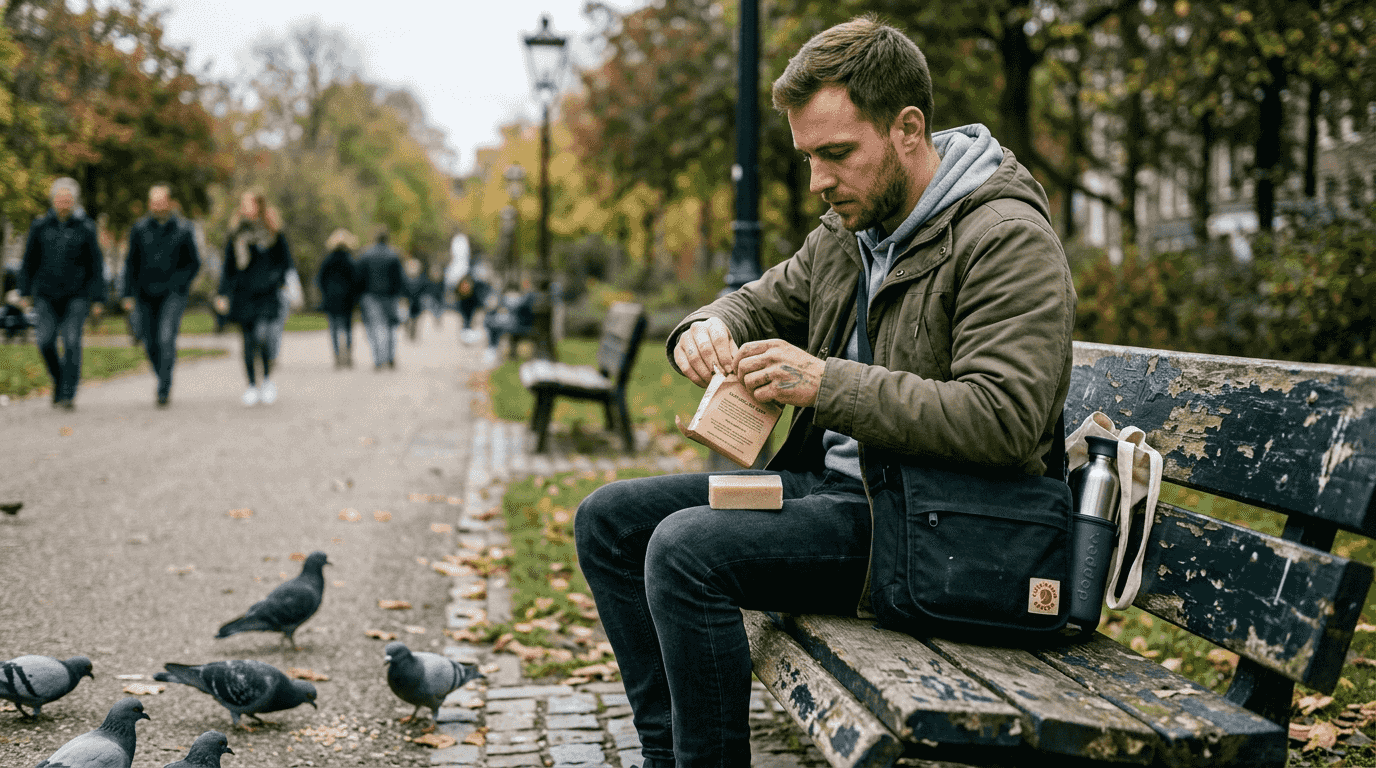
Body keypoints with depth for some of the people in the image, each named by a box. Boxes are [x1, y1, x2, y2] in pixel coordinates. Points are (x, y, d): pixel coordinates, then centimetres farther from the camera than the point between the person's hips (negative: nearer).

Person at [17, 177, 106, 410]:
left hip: (76, 295, -2)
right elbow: (29, 261, 11)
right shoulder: (40, 226, 4)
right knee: (45, 340, -11)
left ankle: (69, 393, -8)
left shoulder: (85, 228, -1)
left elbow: (96, 265, 1)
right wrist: (25, 292, 6)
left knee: (71, 341, -13)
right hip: (46, 295, 2)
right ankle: (59, 379, 15)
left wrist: (98, 299, -3)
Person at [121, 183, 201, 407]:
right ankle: (164, 380, 28)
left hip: (172, 295, -3)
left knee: (166, 338, -19)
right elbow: (131, 263, 11)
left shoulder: (183, 228, -1)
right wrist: (129, 295, 5)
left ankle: (163, 388, -13)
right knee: (151, 344, 6)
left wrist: (177, 283, -9)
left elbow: (194, 263, 6)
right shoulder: (140, 228, 5)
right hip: (145, 295, 3)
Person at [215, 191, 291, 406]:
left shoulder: (273, 233, 3)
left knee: (262, 334, -21)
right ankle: (252, 385, 15)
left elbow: (286, 260, 7)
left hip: (266, 294, -3)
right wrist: (223, 294, 6)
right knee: (249, 340, 4)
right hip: (243, 293, 3)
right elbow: (228, 267, 12)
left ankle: (268, 378, -2)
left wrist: (276, 278, -10)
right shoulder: (236, 234, 9)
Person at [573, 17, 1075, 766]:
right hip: (826, 479, 10)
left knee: (687, 548, -26)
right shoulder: (850, 229, 11)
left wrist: (826, 383, -27)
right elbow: (761, 303, 23)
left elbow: (1002, 421, -26)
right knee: (610, 520, 4)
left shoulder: (1008, 240, -16)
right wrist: (707, 328, -3)